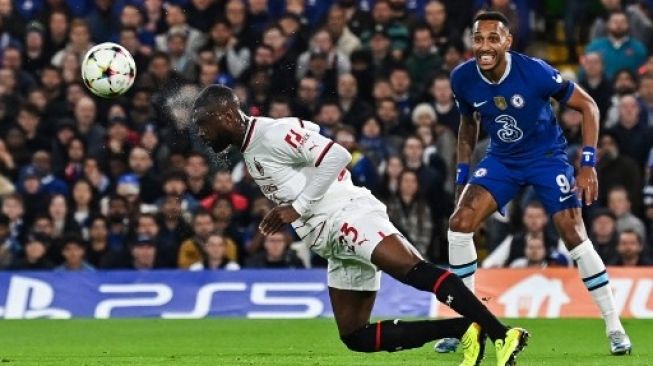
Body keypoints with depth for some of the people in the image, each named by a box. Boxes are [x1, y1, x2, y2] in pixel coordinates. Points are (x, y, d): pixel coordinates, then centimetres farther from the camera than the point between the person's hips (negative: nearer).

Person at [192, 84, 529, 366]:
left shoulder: (272, 134, -7)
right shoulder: (250, 153, 23)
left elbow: (336, 156, -16)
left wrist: (297, 207, -12)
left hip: (347, 214, -10)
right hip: (334, 242, 10)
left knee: (411, 270, -32)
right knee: (357, 338, 2)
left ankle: (502, 335, -41)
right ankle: (464, 330, -5)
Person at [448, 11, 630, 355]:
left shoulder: (534, 72, -27)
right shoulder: (462, 78, -14)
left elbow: (587, 106, -15)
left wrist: (588, 164, -20)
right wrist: (462, 174, 5)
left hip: (546, 156, -4)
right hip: (501, 159, 4)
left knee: (574, 235, -14)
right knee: (459, 224, -13)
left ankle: (614, 327, -3)